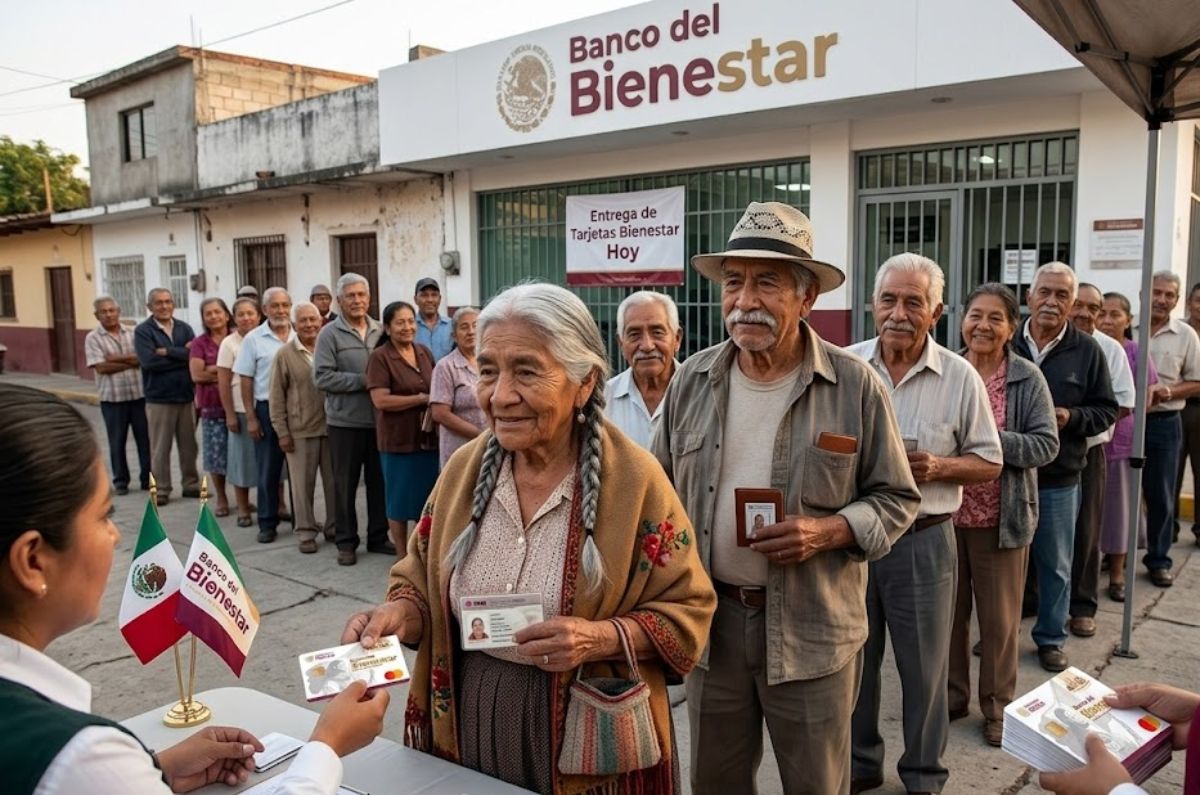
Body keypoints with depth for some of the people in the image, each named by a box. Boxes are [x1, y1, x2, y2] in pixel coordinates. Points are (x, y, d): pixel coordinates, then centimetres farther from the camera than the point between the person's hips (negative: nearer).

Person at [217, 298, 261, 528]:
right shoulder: (229, 343, -3)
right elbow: (223, 383, -3)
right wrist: (230, 414, -7)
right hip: (242, 411, -2)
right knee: (243, 458, 7)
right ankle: (243, 508, 17)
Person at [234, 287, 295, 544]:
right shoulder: (254, 339, 0)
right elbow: (246, 380, 1)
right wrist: (251, 417, -3)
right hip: (267, 409, -1)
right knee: (268, 470, 6)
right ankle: (267, 523, 15)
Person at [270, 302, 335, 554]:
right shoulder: (285, 354, 1)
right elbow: (277, 397, 2)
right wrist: (282, 432, -2)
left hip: (331, 426, 2)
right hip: (300, 430, -1)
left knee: (334, 481, 8)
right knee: (302, 484, 4)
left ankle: (334, 527, 22)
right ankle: (306, 532, 16)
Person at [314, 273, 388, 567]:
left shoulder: (381, 331, 8)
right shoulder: (330, 334, -4)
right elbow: (322, 377, -12)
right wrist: (362, 381, -15)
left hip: (380, 419, 3)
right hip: (345, 421, -3)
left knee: (379, 480, 11)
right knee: (346, 483, 7)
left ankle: (379, 536, 24)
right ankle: (346, 542, 18)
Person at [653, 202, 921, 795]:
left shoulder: (855, 386, -10)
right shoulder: (692, 380, -2)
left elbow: (896, 498, -3)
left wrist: (829, 530, -20)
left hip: (813, 628, -2)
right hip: (710, 618, 3)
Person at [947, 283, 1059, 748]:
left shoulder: (1027, 378, -4)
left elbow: (1046, 445, -9)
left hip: (1000, 518, -2)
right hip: (945, 514, 2)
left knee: (999, 618, 10)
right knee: (948, 611, 13)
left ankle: (998, 706, 28)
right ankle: (950, 695, 31)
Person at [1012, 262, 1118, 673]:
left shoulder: (1087, 351, -2)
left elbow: (1106, 411, 2)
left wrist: (1071, 418, -15)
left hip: (1058, 479, 0)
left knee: (1055, 565, 12)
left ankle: (1051, 637, 29)